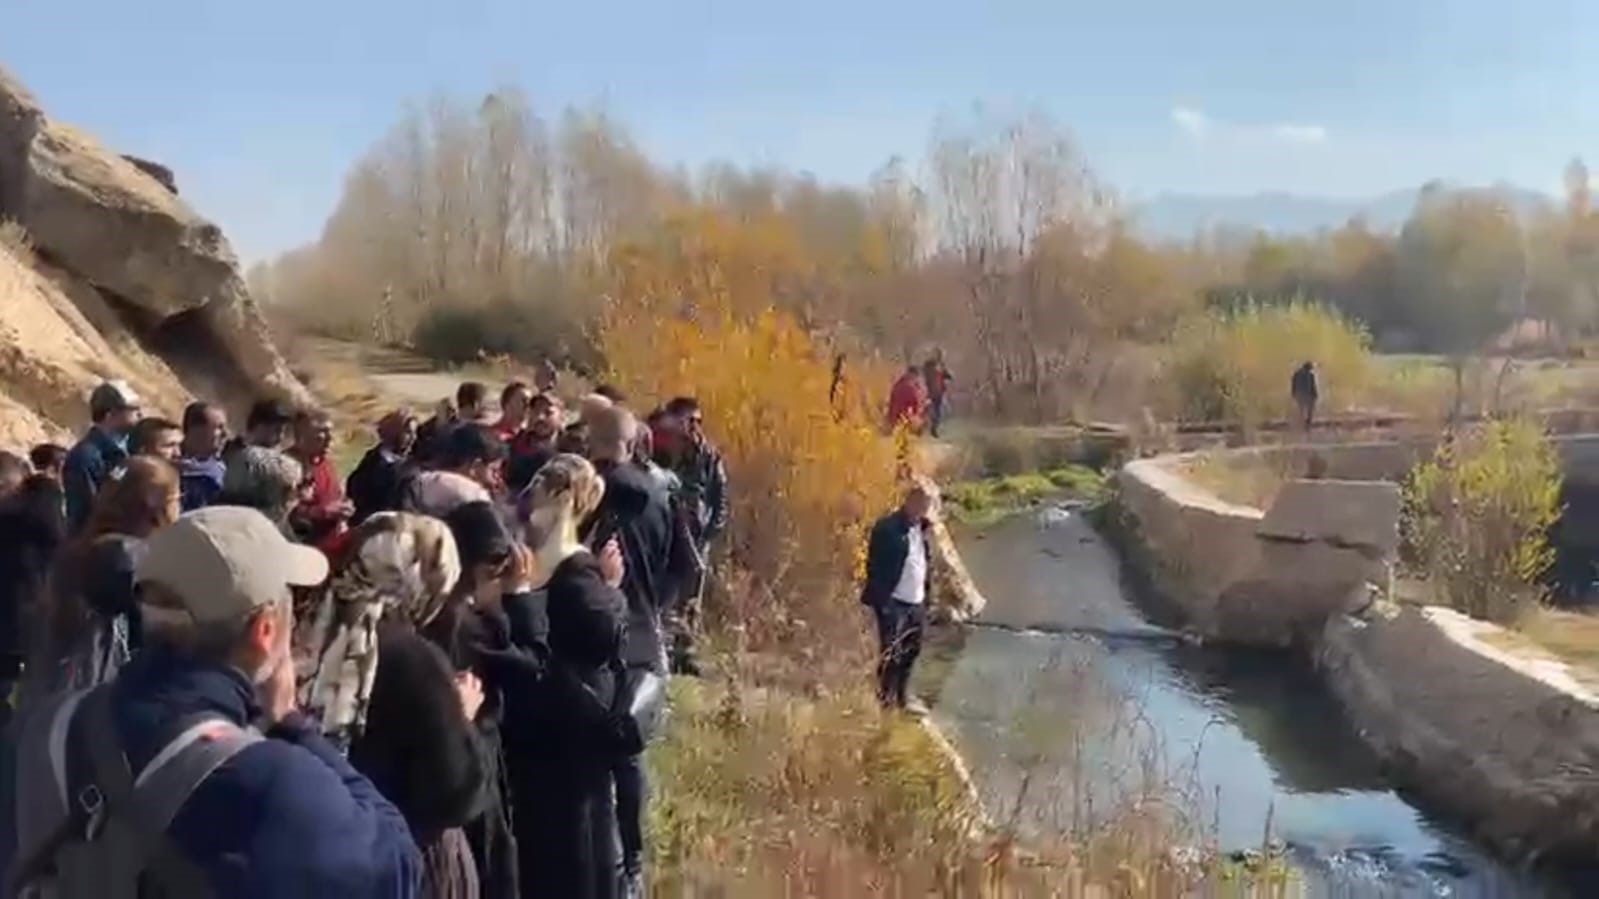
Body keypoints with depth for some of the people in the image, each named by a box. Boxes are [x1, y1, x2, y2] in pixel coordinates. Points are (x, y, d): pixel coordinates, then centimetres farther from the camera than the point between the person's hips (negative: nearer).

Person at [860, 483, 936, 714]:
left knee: (910, 654, 16)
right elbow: (874, 567, -15)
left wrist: (928, 595, 8)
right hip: (894, 603, -7)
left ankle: (903, 698, 31)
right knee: (891, 656, 1)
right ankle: (886, 702, 13)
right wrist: (881, 602, -17)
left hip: (917, 603, 7)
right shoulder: (887, 528, -15)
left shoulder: (923, 526, 7)